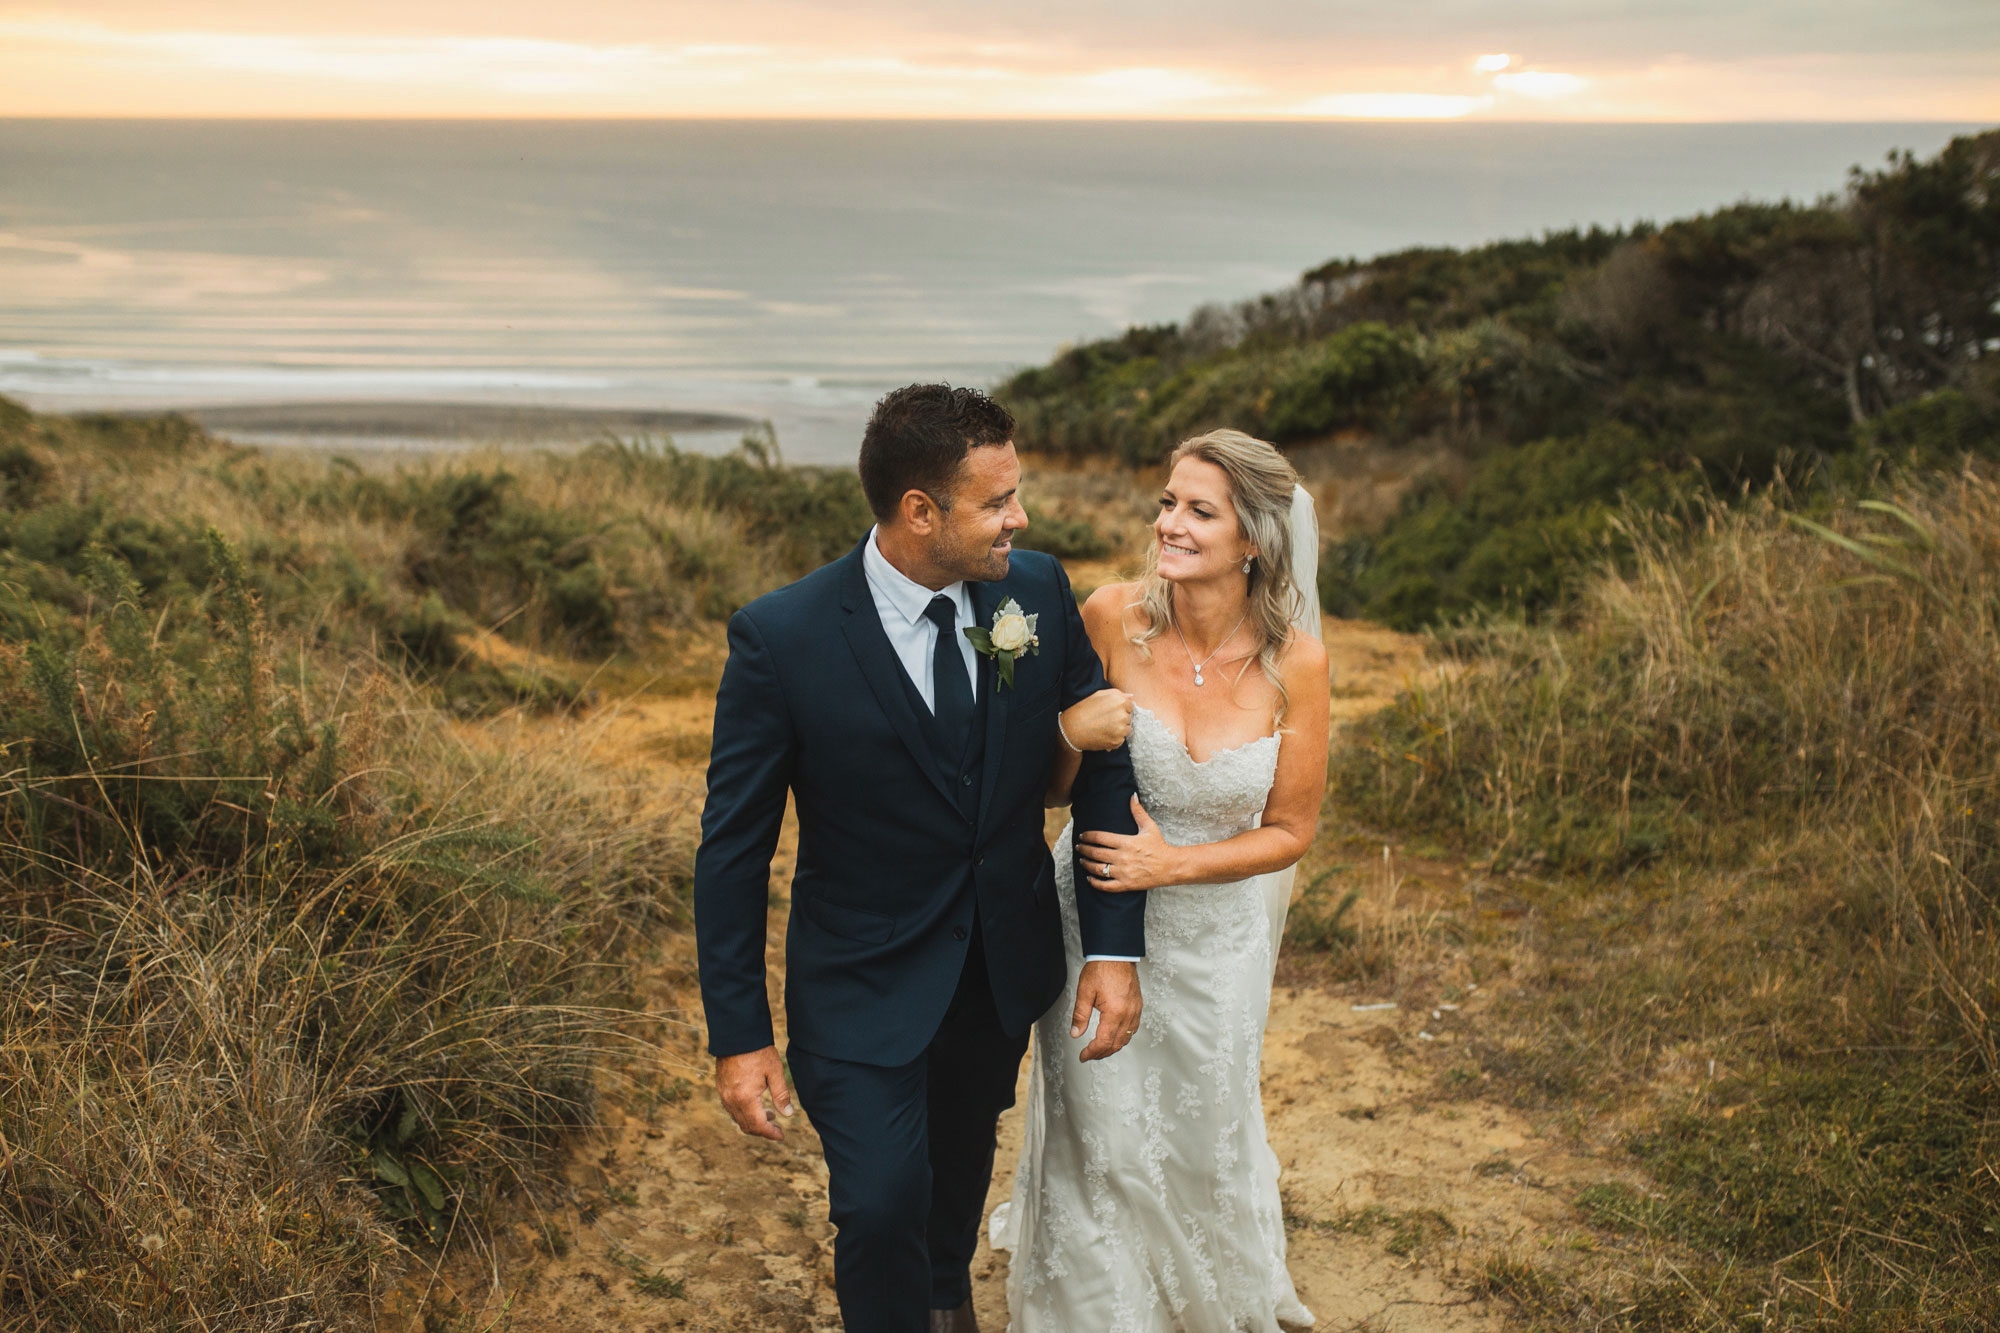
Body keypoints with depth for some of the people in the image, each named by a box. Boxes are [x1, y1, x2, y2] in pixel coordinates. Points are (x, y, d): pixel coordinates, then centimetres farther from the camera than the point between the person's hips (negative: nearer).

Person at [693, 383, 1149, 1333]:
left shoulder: (1039, 592, -12)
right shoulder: (782, 638, -23)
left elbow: (1103, 761, -3)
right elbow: (732, 847, -15)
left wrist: (1114, 947, -9)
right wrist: (738, 1037, -14)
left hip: (1006, 962, 5)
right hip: (864, 981, -4)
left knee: (962, 1163, 26)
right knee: (880, 1207, -10)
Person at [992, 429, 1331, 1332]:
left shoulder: (1294, 660, -17)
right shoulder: (1113, 618, -17)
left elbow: (1290, 830, -7)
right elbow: (1048, 789, -9)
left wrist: (1173, 862, -19)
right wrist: (1073, 740, -30)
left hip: (1216, 933, 1)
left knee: (1204, 1128, 21)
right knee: (1097, 1131, 10)